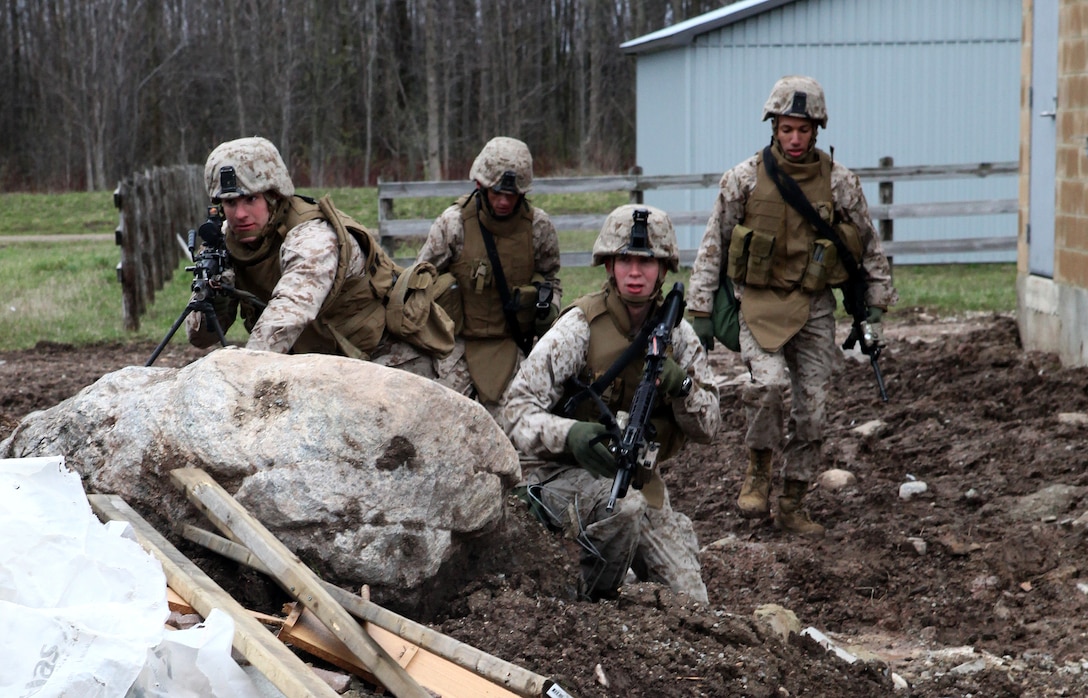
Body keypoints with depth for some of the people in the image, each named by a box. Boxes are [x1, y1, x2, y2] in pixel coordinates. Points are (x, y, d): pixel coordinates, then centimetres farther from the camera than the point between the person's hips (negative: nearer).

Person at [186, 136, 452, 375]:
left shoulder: (314, 238, -29)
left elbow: (291, 310, -49)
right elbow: (199, 336, -5)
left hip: (393, 360, -7)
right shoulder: (228, 241, -5)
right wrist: (213, 303, -27)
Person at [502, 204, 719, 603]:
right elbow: (516, 411, -21)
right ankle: (594, 601, -14)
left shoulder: (677, 333, 0)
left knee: (690, 605, -1)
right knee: (623, 504, -39)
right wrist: (569, 434, -41)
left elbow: (707, 428, 0)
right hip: (564, 473, -5)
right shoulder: (579, 328, -16)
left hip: (638, 477, 5)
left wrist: (680, 383, -21)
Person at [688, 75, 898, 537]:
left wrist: (875, 312, 7)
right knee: (769, 383, -26)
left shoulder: (839, 183, -1)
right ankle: (758, 470, -2)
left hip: (814, 308, 2)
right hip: (759, 303, -2)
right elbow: (713, 247, 3)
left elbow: (870, 249, 9)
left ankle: (793, 505, 15)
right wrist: (701, 310, 1)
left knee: (812, 409, 2)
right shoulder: (744, 179, -4)